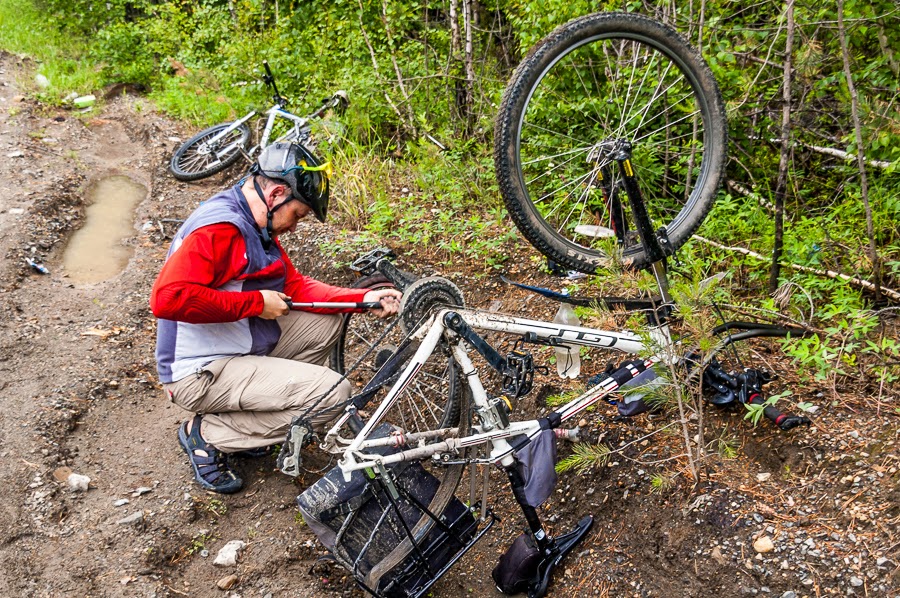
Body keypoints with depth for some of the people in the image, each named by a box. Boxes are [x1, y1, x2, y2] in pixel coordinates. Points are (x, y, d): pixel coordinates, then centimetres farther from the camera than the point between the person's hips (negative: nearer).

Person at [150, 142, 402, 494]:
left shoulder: (256, 227, 9)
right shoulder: (220, 227, -23)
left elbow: (294, 285, 9)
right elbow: (168, 297, -33)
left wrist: (363, 299, -2)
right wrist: (256, 302, -25)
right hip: (201, 374, -10)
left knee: (327, 322, 10)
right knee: (333, 393, -18)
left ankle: (245, 416, 10)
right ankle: (208, 434, -4)